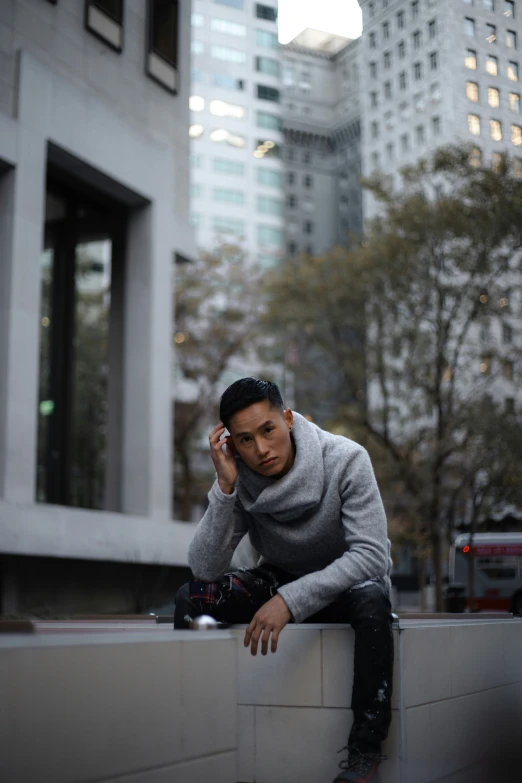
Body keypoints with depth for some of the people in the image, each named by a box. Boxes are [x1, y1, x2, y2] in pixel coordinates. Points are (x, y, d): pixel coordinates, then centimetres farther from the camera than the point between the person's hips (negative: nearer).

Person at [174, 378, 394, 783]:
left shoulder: (345, 460, -25)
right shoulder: (238, 478, -15)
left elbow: (372, 555, -30)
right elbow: (205, 569, -20)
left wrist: (291, 600, -39)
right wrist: (225, 488, -31)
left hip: (346, 581, -3)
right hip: (281, 580, 3)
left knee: (372, 601, -38)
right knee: (190, 597, -19)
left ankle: (365, 747, -23)